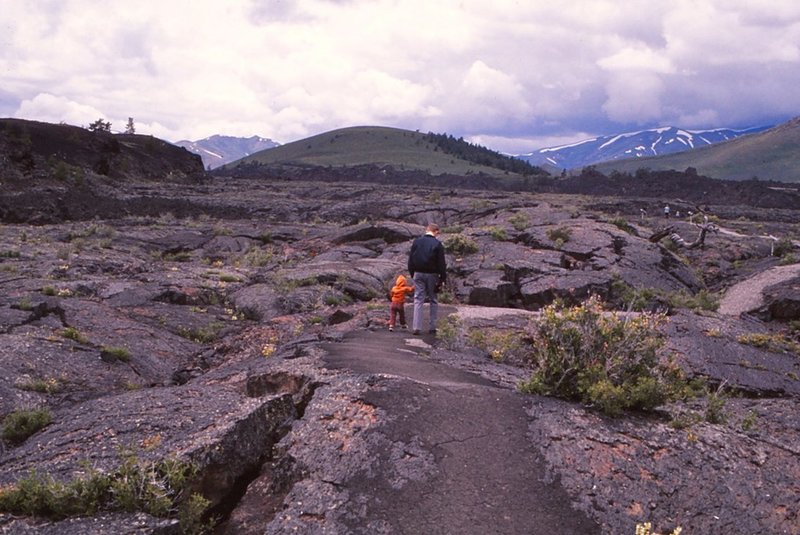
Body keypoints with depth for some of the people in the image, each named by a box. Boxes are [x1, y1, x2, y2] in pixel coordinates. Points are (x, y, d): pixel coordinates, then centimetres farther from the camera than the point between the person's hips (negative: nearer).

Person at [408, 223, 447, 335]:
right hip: (432, 275, -2)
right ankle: (432, 327, 9)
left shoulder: (416, 242, 3)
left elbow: (410, 260, 7)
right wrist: (443, 278, -2)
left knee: (418, 300, 4)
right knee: (433, 300, 8)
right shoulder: (437, 244, -7)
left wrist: (412, 273, 15)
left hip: (418, 274, 2)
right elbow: (442, 263, -8)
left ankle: (417, 327, -4)